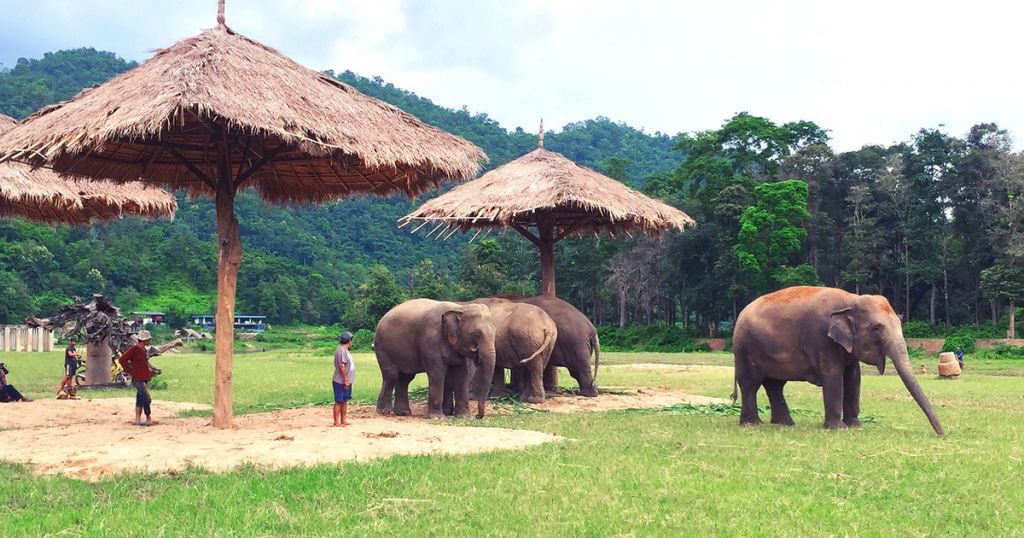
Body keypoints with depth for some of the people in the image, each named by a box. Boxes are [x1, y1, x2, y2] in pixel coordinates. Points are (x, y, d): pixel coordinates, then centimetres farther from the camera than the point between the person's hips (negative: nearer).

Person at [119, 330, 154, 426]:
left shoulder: (145, 350, 13)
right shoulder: (134, 349, -13)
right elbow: (122, 360, -16)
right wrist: (130, 372, -12)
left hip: (145, 378, 9)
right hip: (138, 379, -9)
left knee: (140, 399, 11)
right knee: (147, 398, -11)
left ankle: (137, 420, 15)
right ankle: (149, 419, 0)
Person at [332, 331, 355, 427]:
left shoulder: (345, 350, 14)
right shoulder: (341, 350, -18)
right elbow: (341, 366, -22)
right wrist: (346, 380, -20)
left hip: (346, 381, 10)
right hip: (341, 382, -10)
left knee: (345, 401, 14)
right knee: (339, 401, -4)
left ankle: (343, 420, 22)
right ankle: (337, 422, 1)